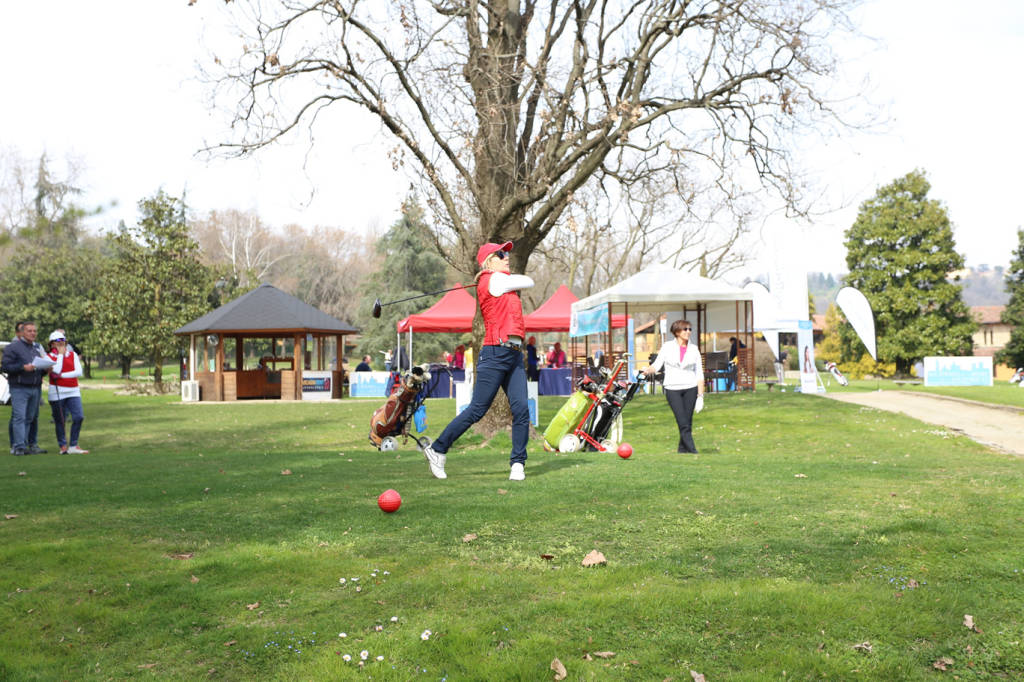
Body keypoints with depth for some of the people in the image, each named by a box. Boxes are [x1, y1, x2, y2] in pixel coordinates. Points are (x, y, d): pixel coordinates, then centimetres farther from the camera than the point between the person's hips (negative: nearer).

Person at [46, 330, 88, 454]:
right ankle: (63, 446, 15)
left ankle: (73, 446, 0)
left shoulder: (73, 354, 10)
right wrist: (60, 354, -7)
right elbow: (56, 371, -16)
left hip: (73, 391, 3)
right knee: (60, 421, 1)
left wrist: (62, 375, -11)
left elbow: (79, 372, -2)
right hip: (57, 392, -3)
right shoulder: (49, 357, 2)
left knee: (79, 417, -9)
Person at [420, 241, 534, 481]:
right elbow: (528, 282, 4)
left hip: (515, 356, 8)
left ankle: (518, 463, 2)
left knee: (521, 409, -4)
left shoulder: (502, 281, 22)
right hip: (495, 354, -8)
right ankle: (437, 449, 8)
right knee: (477, 410, -5)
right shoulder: (493, 279, -5)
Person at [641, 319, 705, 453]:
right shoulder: (668, 346, 2)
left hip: (690, 388, 2)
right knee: (683, 424, -11)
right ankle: (693, 451, -10)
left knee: (688, 423, 1)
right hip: (672, 389, -2)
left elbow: (699, 374, 7)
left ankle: (682, 449, 16)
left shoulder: (694, 349, 6)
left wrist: (700, 395, 2)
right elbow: (657, 365, 0)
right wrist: (648, 370, -24)